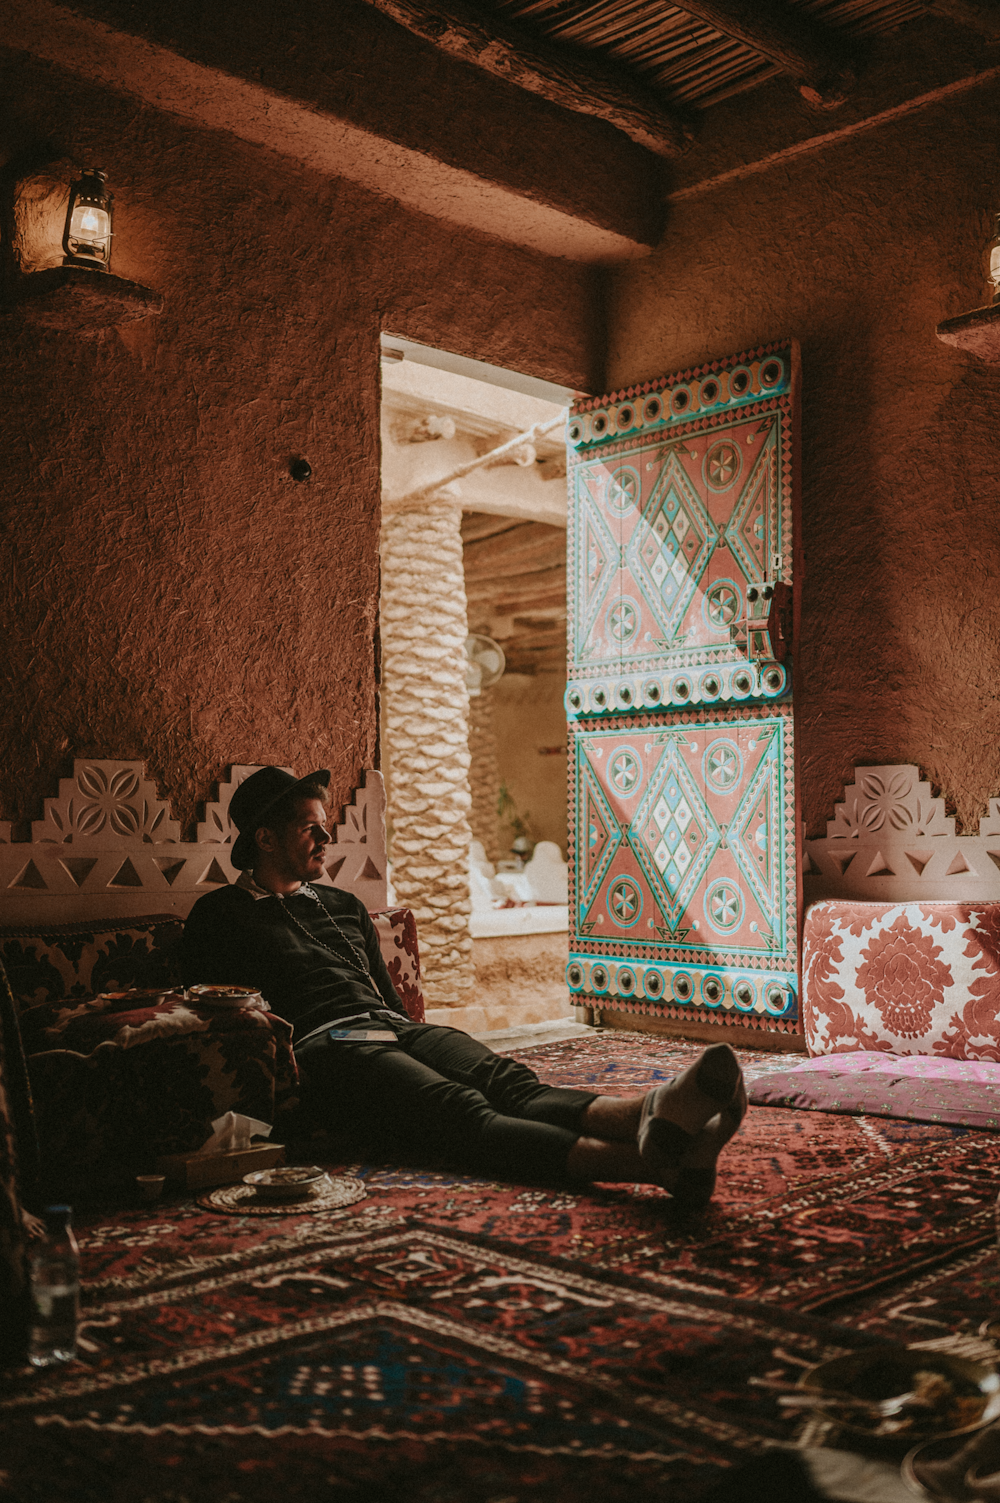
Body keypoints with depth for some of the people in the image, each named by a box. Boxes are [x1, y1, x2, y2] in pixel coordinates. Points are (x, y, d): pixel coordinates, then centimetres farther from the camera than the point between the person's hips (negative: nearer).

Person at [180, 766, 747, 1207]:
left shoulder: (344, 906, 31)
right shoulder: (220, 916, 14)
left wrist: (423, 1046, 16)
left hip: (395, 1030, 7)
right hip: (325, 1047, -6)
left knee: (508, 1081, -27)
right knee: (465, 1115, -33)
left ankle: (648, 1115, -57)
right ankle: (651, 1163, -59)